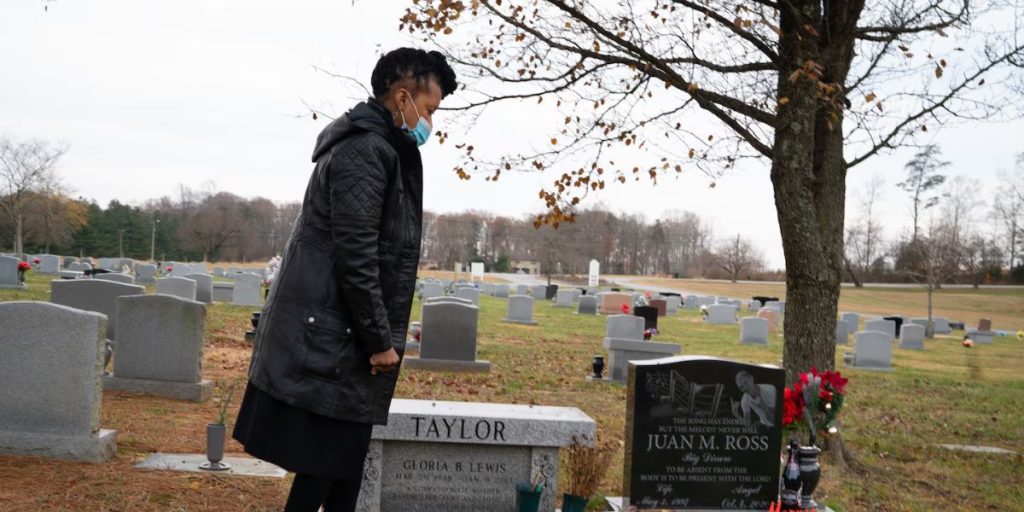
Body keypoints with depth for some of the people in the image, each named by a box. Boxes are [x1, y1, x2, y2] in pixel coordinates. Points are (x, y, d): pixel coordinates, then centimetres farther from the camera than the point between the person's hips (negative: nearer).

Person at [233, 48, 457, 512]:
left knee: (344, 458, 15)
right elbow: (354, 254, -22)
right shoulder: (367, 149, -16)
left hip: (338, 334, 10)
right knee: (324, 463, -3)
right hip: (333, 338, -10)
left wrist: (381, 334, 19)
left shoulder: (372, 146, 16)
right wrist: (380, 339, -16)